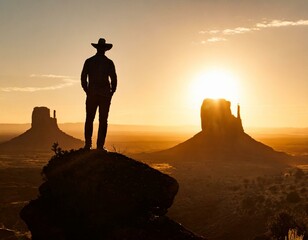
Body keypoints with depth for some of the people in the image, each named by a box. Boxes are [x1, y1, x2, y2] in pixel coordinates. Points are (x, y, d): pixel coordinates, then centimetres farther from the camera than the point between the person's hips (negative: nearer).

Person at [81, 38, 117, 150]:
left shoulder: (89, 61, 4)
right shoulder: (109, 62, 0)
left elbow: (83, 78, 2)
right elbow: (114, 79, -2)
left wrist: (88, 91, 11)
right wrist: (111, 93, 9)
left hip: (92, 94, 1)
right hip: (105, 94, -1)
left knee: (89, 120, 7)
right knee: (103, 121, 1)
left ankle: (88, 144, 0)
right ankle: (100, 145, -3)